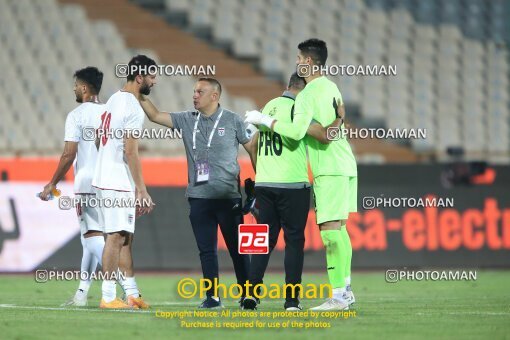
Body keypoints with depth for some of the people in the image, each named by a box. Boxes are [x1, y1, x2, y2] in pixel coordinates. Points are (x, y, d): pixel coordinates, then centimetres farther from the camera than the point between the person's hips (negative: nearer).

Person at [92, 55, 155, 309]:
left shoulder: (114, 100, 14)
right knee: (116, 237, -6)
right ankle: (108, 297, -5)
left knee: (125, 238, 13)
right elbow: (130, 152, -19)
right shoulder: (133, 109, -15)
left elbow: (98, 141, 22)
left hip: (104, 178, 9)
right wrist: (142, 191, -18)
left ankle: (132, 293, 16)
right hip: (118, 183, -9)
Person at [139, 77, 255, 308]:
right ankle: (212, 296, 8)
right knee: (206, 250, 3)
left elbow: (252, 149, 4)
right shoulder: (187, 120, 10)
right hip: (198, 196, 4)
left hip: (228, 196, -3)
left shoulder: (233, 121, 1)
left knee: (237, 248, 0)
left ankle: (247, 295, 7)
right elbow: (155, 116, 10)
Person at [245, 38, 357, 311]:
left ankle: (338, 295, -12)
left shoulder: (309, 93, -13)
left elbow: (297, 131, -20)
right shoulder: (330, 86, 15)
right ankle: (346, 290, 16)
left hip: (330, 169, -9)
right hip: (345, 165, 9)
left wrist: (264, 120, -11)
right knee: (339, 229, 13)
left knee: (330, 230, -10)